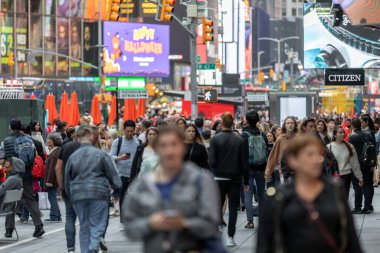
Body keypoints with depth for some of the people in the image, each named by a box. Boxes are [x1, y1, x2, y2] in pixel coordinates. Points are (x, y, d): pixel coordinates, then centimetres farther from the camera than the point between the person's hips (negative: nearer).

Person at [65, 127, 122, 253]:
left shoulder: (72, 157, 7)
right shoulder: (101, 154, -3)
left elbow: (67, 180, 13)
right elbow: (113, 175, 0)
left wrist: (71, 196, 24)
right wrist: (117, 190, 12)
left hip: (78, 195, 3)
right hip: (98, 194, -3)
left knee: (84, 227, 12)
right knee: (97, 225, -1)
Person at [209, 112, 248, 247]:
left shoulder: (215, 139, -8)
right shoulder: (239, 140, -4)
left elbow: (211, 161, -13)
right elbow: (244, 163, -2)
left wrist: (216, 170, 9)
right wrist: (246, 181, 5)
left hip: (219, 178, -1)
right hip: (235, 179, 1)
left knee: (217, 207, 10)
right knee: (233, 208, 6)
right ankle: (230, 238, 3)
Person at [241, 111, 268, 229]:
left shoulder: (244, 135, -10)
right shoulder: (262, 135, 2)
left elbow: (241, 153, -8)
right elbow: (267, 152, 8)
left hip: (248, 168, -4)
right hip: (261, 168, 4)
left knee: (248, 194, -1)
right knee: (261, 193, 13)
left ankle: (250, 220, -8)